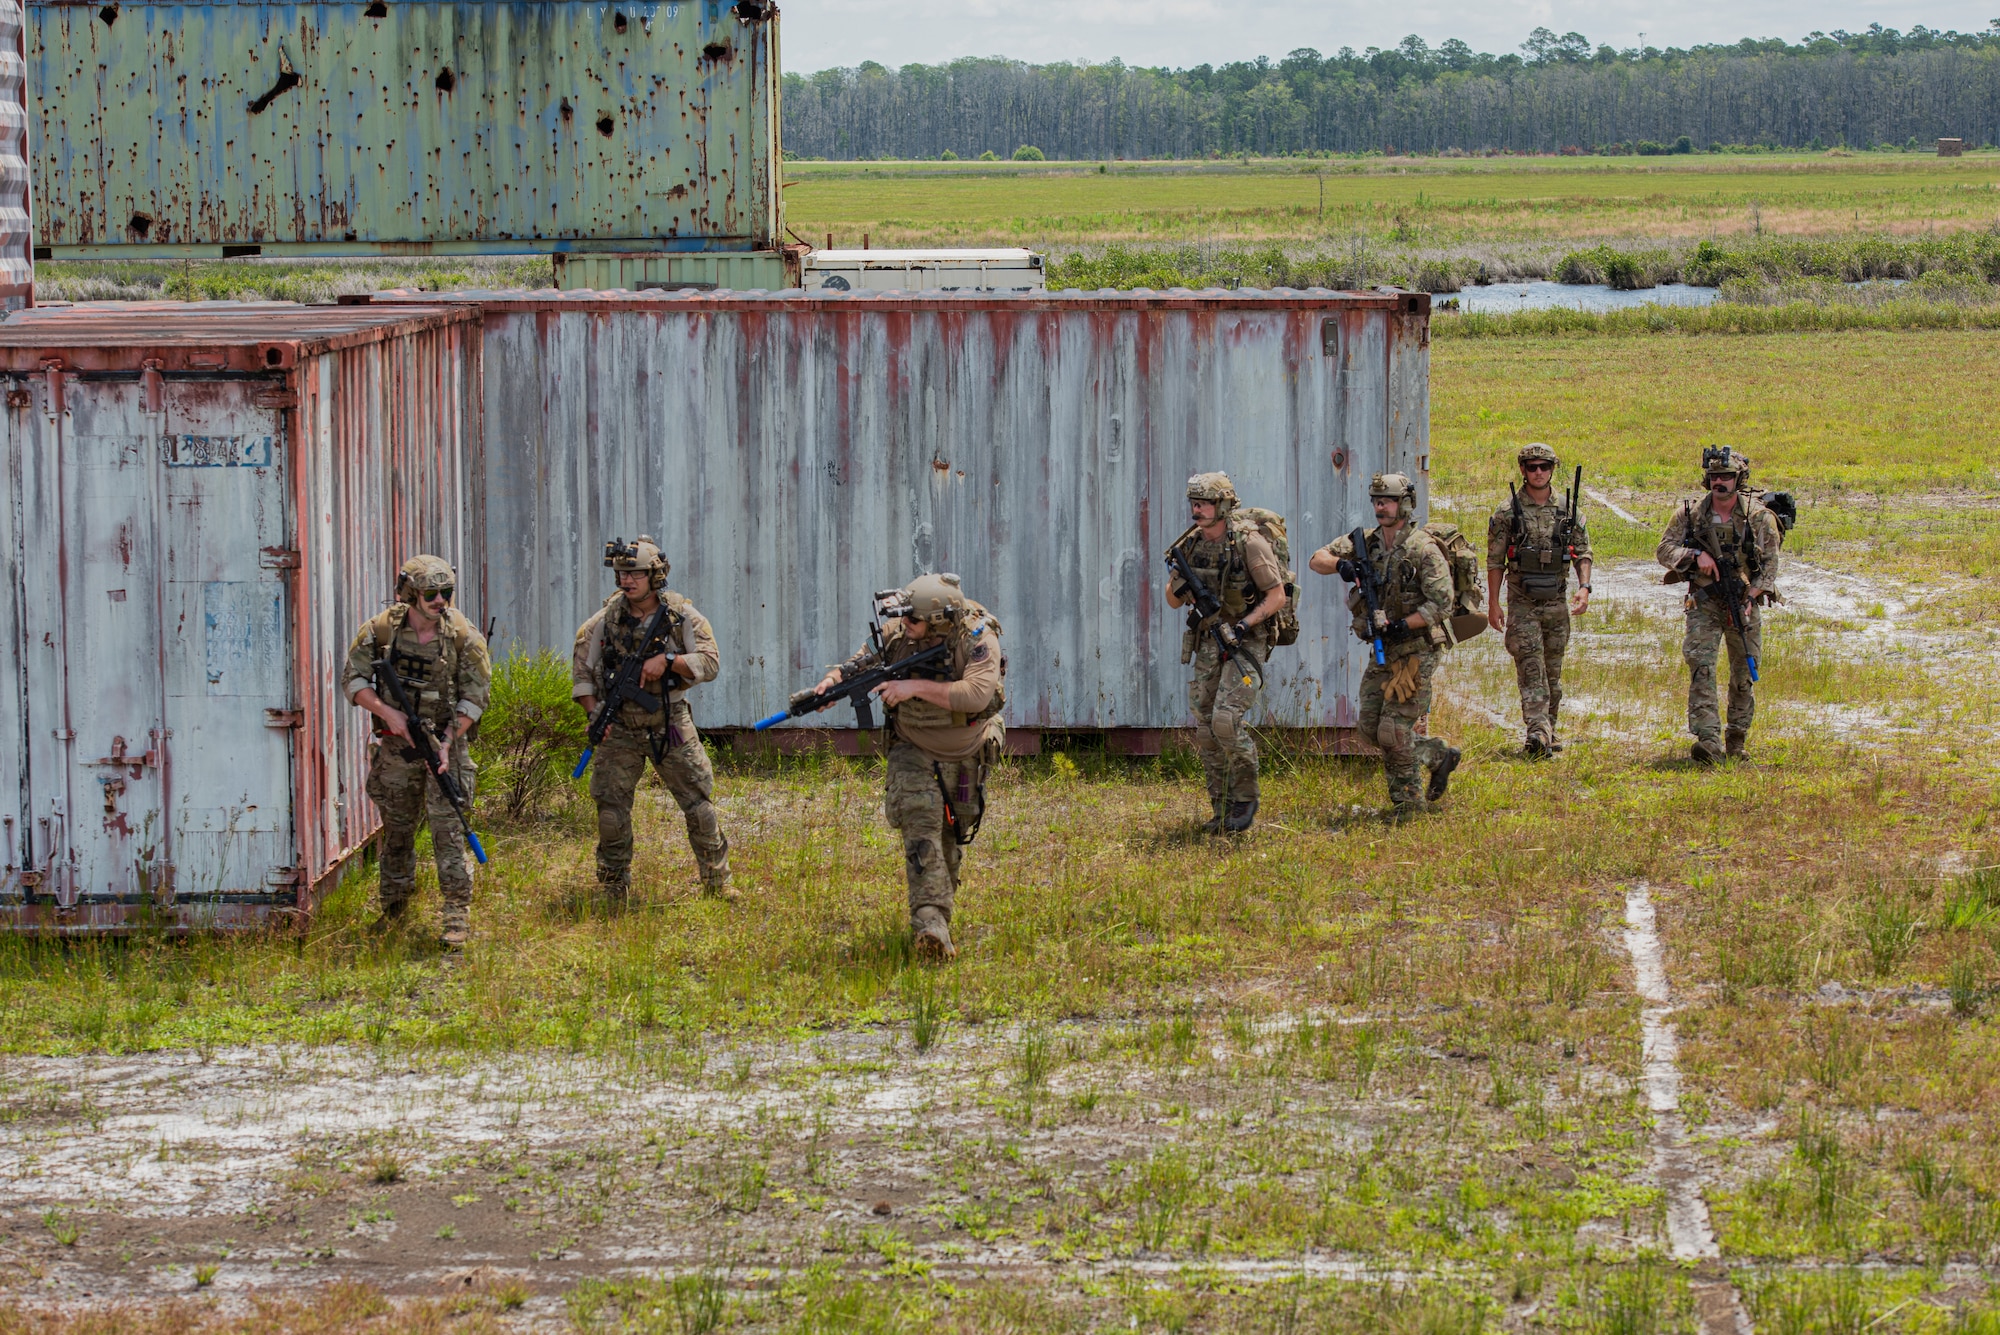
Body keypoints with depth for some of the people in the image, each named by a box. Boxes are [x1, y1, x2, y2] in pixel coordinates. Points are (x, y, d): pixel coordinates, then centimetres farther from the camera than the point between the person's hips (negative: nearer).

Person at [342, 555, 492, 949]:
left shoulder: (463, 635, -8)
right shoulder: (381, 629, -4)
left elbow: (475, 695, -6)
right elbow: (353, 679, 0)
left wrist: (448, 742, -16)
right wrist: (388, 713, -15)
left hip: (444, 740, -2)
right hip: (396, 741, 2)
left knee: (448, 828, -9)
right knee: (396, 828, 12)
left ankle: (457, 914, -8)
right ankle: (394, 905, 29)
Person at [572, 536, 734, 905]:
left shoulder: (683, 615, -5)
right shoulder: (606, 619, -3)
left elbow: (710, 662, -11)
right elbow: (581, 670, 5)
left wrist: (668, 661, -25)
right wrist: (593, 714, -6)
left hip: (671, 725, -1)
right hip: (619, 728, 1)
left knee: (699, 804, -1)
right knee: (611, 811, -1)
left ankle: (718, 883, 11)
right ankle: (612, 894, 13)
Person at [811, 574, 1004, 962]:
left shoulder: (978, 639, -26)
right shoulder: (896, 633, -16)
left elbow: (977, 694, -39)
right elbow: (861, 662, -2)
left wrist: (917, 687, -40)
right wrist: (833, 679, -25)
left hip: (964, 755, 0)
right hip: (913, 752, 0)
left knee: (952, 838, 16)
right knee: (921, 828, -20)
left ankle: (939, 916, 37)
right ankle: (930, 923, -31)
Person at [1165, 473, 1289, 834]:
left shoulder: (1248, 544, -13)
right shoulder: (1190, 545, 4)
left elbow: (1277, 594, -11)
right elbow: (1174, 601, 12)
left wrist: (1245, 624, -22)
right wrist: (1178, 584, -11)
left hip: (1245, 645, -6)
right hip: (1208, 645, 6)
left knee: (1226, 719, -21)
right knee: (1205, 730, 3)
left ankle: (1246, 796, -3)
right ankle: (1223, 811, 12)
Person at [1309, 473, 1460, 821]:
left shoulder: (1423, 549, -16)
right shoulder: (1367, 542, 4)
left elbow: (1441, 604, -19)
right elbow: (1317, 559, 2)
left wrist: (1402, 626, -26)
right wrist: (1341, 564, -20)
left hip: (1416, 651, -7)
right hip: (1382, 651, 7)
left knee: (1394, 730, -8)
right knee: (1371, 728, 8)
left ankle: (1408, 801, 8)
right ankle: (1439, 755, 26)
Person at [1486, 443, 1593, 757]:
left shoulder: (1569, 510, 5)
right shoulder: (1508, 512, -2)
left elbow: (1583, 552, 9)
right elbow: (1495, 560, 0)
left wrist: (1584, 586, -8)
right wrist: (1493, 604, -4)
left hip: (1557, 602, 3)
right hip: (1522, 603, -3)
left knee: (1553, 672, 10)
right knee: (1531, 670, -14)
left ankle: (1548, 734, 20)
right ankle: (1537, 732, -25)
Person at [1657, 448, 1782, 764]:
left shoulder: (1760, 517, -2)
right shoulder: (1690, 513, 1)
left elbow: (1770, 565, -1)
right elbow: (1665, 550, 2)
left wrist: (1750, 599, -13)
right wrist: (1696, 555, -16)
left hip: (1743, 603, 1)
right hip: (1704, 603, 0)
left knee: (1743, 675, 6)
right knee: (1701, 666, -17)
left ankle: (1736, 742, 21)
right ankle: (1708, 741, -25)